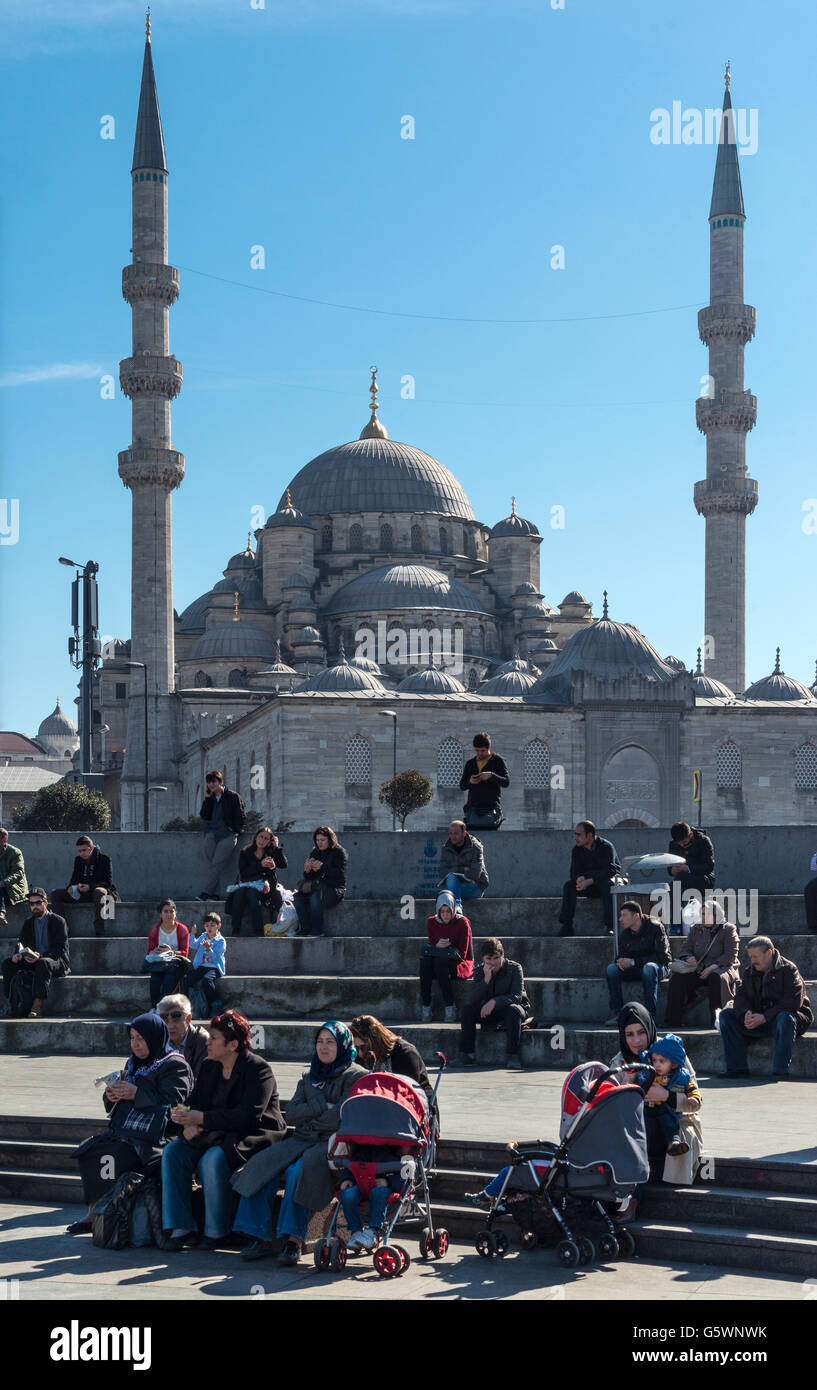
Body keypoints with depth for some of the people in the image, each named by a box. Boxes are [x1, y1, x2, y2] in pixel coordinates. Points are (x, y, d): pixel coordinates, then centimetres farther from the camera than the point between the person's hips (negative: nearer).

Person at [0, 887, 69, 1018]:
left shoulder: (58, 921, -2)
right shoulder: (28, 923, 15)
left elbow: (61, 949, -12)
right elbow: (21, 943, 10)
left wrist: (40, 956, -28)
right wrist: (17, 955, -16)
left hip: (57, 962, -5)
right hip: (33, 961, 5)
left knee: (43, 963, -40)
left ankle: (37, 1005, -41)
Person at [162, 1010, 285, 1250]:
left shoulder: (257, 1069, -12)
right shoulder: (209, 1067, 13)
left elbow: (248, 1116, -22)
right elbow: (194, 1103, 13)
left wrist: (201, 1118, -24)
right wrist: (188, 1123, -12)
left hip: (252, 1137, -8)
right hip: (215, 1135, 8)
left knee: (212, 1160, -34)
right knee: (173, 1153, -16)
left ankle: (215, 1233, -21)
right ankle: (181, 1228, -18)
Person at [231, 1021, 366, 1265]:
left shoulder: (355, 1076, 1)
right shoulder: (309, 1077, 23)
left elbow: (340, 1117, -12)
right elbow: (291, 1113, 9)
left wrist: (308, 1117, 1)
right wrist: (322, 1105, -4)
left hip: (332, 1144, -6)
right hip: (302, 1140, 6)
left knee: (297, 1171, -34)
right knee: (261, 1165, -19)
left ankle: (293, 1238, -35)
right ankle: (260, 1237, -22)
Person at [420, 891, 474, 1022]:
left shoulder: (462, 923, -9)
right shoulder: (432, 922, 4)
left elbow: (462, 953, -10)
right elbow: (430, 947, 3)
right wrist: (437, 947, -20)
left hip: (460, 965, -4)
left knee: (440, 962, -35)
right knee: (424, 960, -30)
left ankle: (450, 1007, -28)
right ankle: (425, 1006, -31)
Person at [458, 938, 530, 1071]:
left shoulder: (514, 968, -13)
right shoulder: (480, 971, -4)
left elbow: (517, 996, -24)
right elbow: (472, 999, -16)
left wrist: (494, 1002, -39)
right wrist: (486, 980, -30)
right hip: (490, 1013, 3)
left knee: (513, 1010, -38)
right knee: (467, 1009, -21)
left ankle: (513, 1055, -33)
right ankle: (466, 1054, -18)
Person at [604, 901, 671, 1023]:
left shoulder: (655, 927, -13)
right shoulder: (624, 934, 3)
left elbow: (662, 957, -18)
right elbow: (622, 955, 11)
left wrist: (633, 962, -22)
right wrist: (621, 961, -17)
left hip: (660, 967, -5)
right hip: (636, 971, 5)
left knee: (649, 967, -39)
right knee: (611, 968, -18)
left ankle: (650, 1013, -39)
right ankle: (617, 1013, -21)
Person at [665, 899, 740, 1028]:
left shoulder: (728, 929, 5)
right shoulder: (695, 929, 19)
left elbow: (731, 956, -5)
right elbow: (685, 949, 17)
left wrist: (713, 967, -17)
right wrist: (688, 958, -8)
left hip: (721, 968, -4)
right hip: (698, 969, 4)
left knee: (716, 977, -40)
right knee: (677, 977, -25)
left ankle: (716, 1018, -38)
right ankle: (673, 1021, -27)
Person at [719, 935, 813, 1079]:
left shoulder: (788, 969, -10)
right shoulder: (749, 972, 10)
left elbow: (793, 1002, -20)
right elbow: (740, 997, 4)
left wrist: (765, 1017, -26)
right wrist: (746, 1013, -20)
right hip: (758, 1019, 6)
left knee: (785, 1018, -41)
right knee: (726, 1015, -10)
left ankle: (780, 1072, -40)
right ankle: (737, 1068, -18)